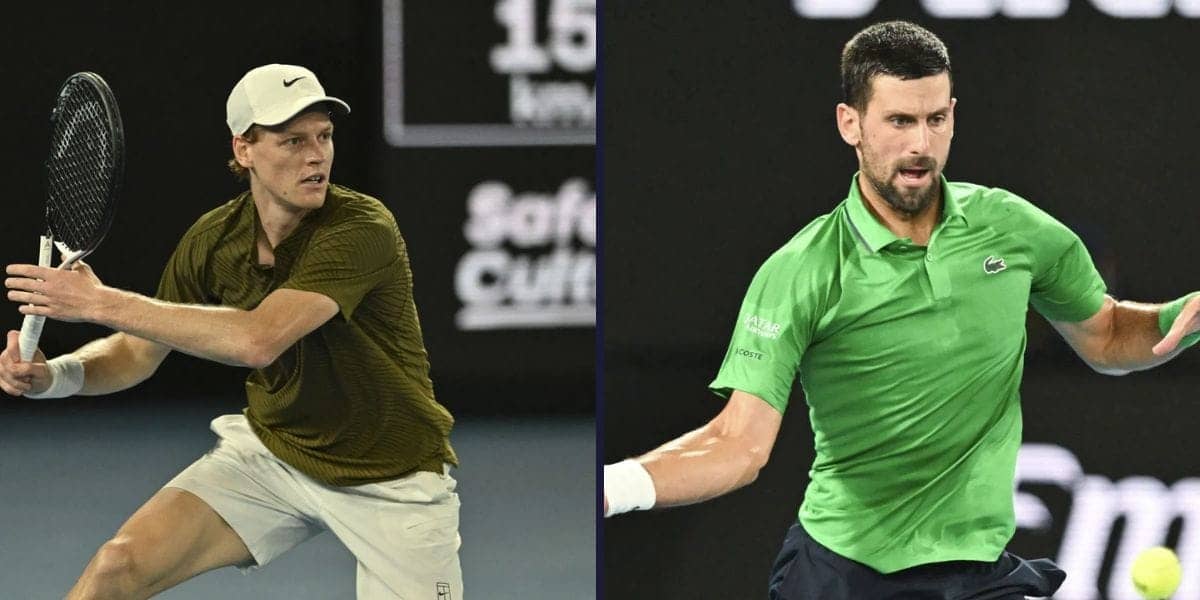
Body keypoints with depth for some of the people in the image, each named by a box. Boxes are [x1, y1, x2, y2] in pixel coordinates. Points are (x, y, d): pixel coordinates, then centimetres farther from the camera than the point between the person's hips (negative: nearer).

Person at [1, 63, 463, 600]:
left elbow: (258, 341, -39)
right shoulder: (212, 241, -9)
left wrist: (103, 303, -36)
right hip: (272, 449, 4)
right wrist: (52, 375, -20)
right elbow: (139, 351, 3)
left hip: (391, 476, -4)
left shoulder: (363, 229, -28)